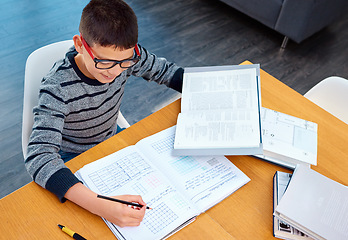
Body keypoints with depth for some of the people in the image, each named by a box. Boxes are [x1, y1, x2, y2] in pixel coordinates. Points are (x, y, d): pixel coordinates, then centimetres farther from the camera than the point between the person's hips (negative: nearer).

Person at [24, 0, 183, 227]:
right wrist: (100, 206, -57)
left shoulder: (126, 55, -21)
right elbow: (39, 157, -44)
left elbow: (164, 70, -1)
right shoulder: (58, 87, -36)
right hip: (73, 158, -4)